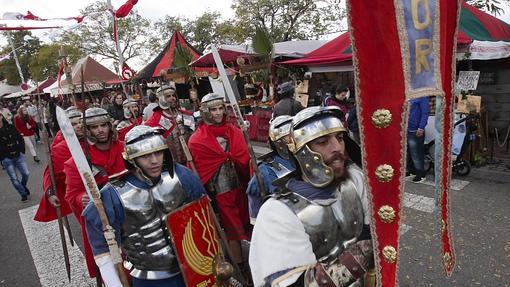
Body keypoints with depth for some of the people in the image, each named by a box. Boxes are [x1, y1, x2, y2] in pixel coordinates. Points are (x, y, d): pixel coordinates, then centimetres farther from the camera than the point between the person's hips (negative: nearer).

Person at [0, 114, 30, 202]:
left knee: (26, 173, -1)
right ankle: (23, 194, 16)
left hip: (18, 155, 2)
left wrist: (21, 151, 2)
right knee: (14, 179, 0)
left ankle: (23, 186, 30)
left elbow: (20, 139, 7)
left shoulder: (10, 127, 0)